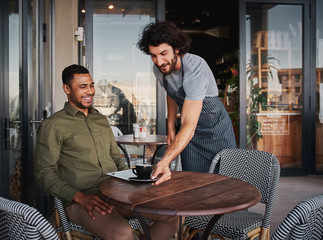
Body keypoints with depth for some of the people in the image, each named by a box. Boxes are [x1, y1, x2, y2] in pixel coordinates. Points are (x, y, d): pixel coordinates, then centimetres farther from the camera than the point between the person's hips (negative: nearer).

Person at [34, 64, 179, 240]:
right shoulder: (53, 125, 0)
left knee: (172, 215, -11)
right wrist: (80, 197, -18)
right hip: (80, 202, -6)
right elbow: (43, 174, -5)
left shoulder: (102, 120, 21)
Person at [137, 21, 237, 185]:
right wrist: (171, 129, 8)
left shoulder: (195, 67, -33)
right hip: (190, 134, 5)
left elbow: (189, 126, -40)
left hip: (217, 129, -4)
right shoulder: (159, 69, -11)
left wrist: (164, 162, -51)